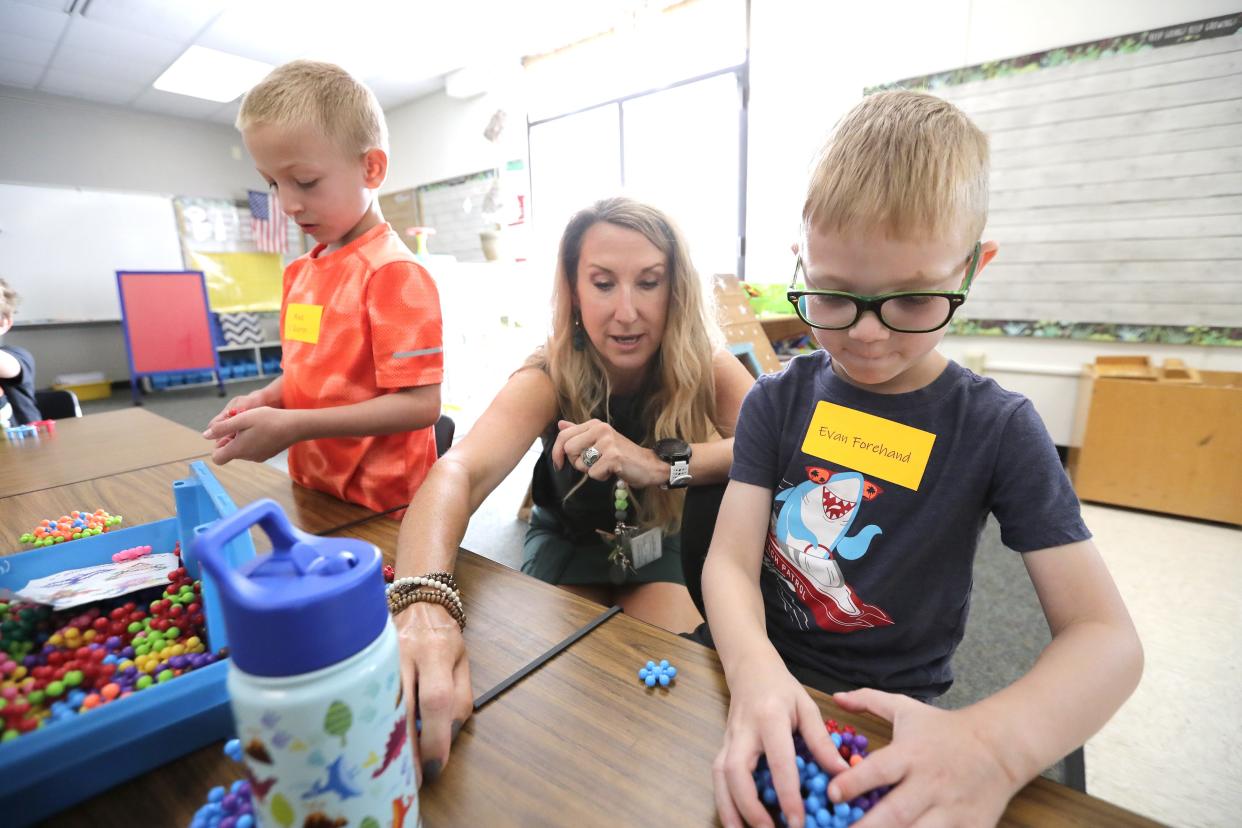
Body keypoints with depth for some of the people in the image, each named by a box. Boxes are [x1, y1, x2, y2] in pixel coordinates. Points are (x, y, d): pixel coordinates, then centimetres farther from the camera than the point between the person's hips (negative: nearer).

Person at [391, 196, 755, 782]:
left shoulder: (702, 364, -21)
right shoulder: (550, 378, -26)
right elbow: (458, 473, -43)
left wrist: (660, 463, -47)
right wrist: (422, 606, -62)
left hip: (664, 542, 1)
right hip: (569, 541, 0)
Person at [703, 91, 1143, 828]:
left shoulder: (999, 429, -10)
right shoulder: (778, 401, -5)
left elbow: (1106, 636, -12)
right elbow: (730, 560, -12)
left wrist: (994, 742, -32)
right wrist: (755, 672, -33)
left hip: (890, 720, 0)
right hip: (755, 676, 1)